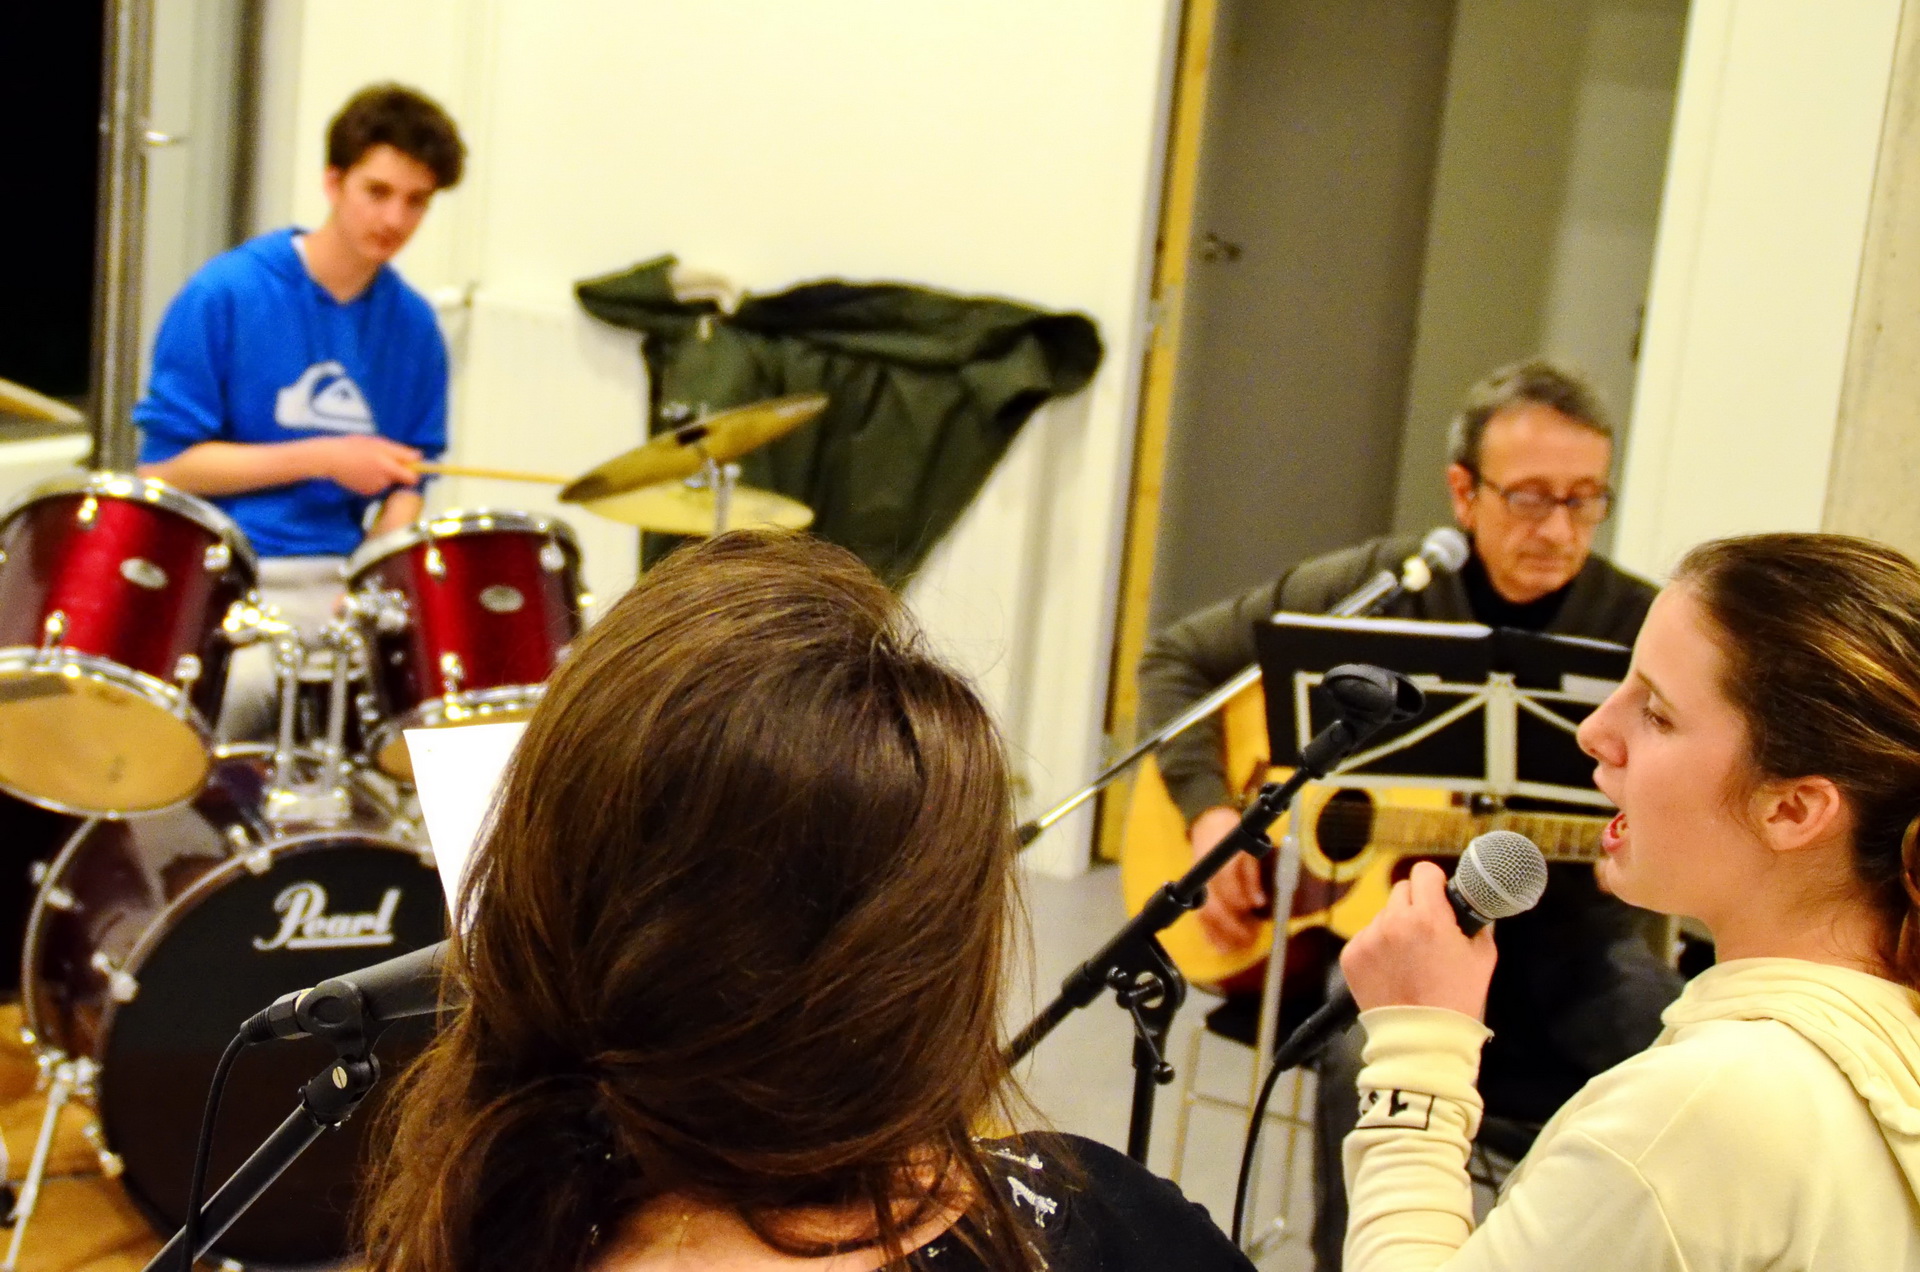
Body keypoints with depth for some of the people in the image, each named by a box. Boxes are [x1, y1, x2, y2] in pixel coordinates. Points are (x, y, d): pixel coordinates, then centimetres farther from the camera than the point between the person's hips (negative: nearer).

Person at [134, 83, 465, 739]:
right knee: (232, 695, -33)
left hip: (350, 579, 4)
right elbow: (164, 464, -6)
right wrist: (321, 458, -12)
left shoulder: (413, 326, 8)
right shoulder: (224, 294, -6)